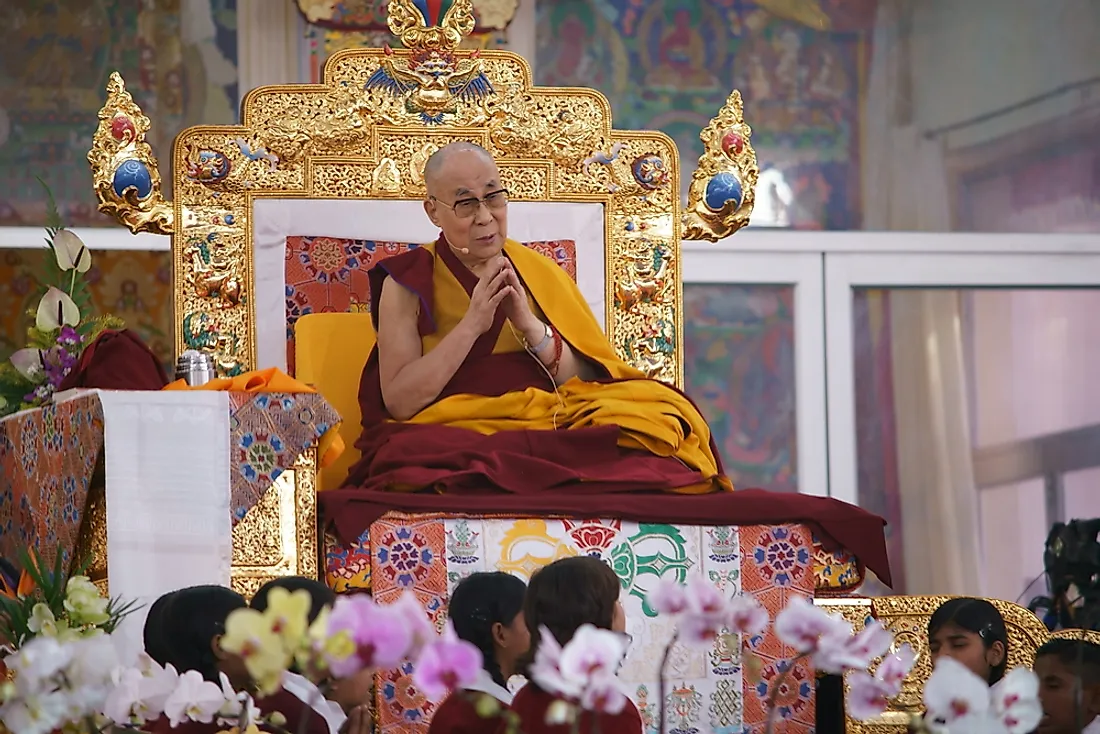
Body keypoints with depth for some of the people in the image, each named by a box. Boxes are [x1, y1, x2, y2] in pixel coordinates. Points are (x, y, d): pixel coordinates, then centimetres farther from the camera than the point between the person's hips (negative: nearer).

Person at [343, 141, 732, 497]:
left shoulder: (541, 274, 17)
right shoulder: (406, 283, 7)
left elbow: (591, 383, 8)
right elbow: (399, 403, -5)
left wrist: (530, 325, -8)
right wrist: (471, 324, -11)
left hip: (551, 430, 3)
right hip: (454, 435, -3)